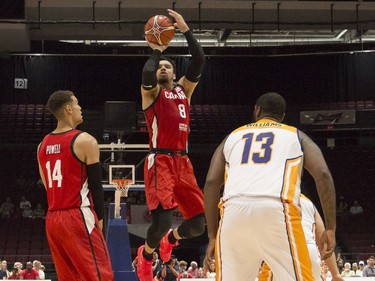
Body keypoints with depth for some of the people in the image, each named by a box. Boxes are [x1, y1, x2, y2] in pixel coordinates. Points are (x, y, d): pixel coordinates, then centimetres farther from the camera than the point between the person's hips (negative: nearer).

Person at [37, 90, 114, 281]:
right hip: (78, 218, -7)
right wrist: (99, 218, 2)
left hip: (52, 219, 7)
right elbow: (95, 185, -7)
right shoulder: (85, 141, -8)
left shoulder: (42, 145, 13)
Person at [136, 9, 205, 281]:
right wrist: (156, 51, -4)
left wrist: (186, 30, 3)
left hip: (183, 162, 5)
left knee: (199, 222, -1)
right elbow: (147, 75, -19)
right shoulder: (151, 91, 6)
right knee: (162, 219, -20)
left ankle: (170, 238, 32)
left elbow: (199, 60, 7)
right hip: (160, 161, -5)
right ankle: (146, 254, 11)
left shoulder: (184, 89, 20)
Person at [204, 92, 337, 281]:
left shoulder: (232, 137, 30)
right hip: (277, 211, -2)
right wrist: (330, 228, 8)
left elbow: (211, 183, 19)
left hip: (233, 211, 2)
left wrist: (212, 236, 21)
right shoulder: (296, 136, 25)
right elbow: (323, 175, 8)